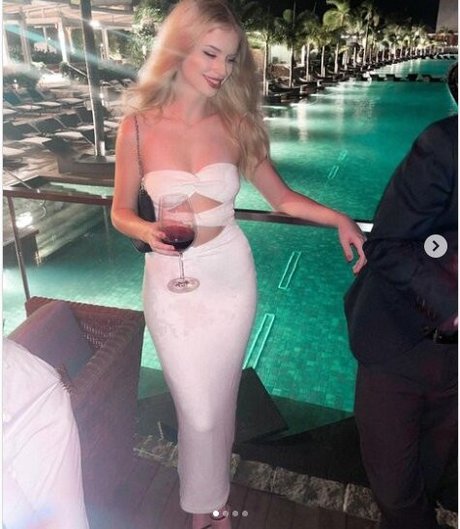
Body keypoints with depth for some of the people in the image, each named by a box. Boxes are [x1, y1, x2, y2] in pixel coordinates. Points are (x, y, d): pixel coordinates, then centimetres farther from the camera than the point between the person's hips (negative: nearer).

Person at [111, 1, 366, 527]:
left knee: (218, 401, 16)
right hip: (172, 281, -1)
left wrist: (339, 218, -13)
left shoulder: (236, 123, -4)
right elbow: (121, 212, 1)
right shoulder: (138, 126, -7)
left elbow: (281, 197, 1)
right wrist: (147, 231, -21)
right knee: (198, 411, 9)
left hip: (230, 274, 1)